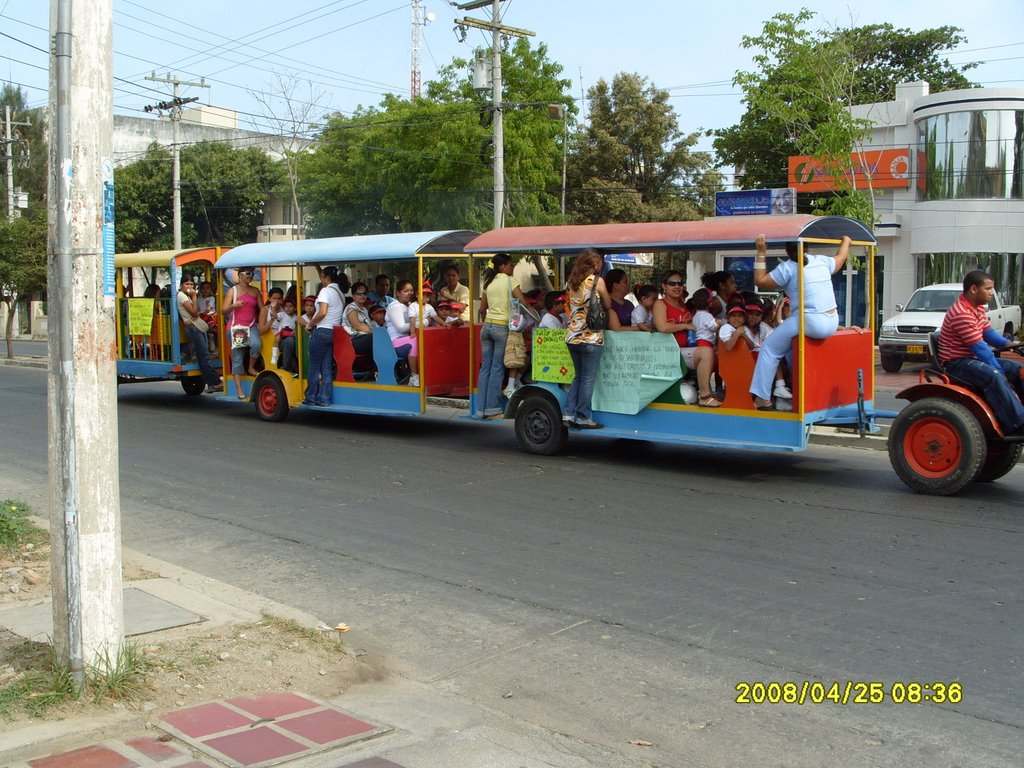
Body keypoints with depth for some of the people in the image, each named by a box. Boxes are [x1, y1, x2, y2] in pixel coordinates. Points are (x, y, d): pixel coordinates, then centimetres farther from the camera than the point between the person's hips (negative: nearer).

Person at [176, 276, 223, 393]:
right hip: (193, 328, -9)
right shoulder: (181, 295, -7)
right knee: (204, 356, -13)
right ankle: (216, 382, -18)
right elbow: (194, 312, -15)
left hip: (197, 328, 9)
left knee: (202, 357, 5)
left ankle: (211, 384, 3)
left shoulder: (187, 296, 21)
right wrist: (194, 297, -10)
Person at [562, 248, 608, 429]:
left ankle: (568, 414, 12)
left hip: (572, 336, 6)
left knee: (578, 376, 17)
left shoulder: (573, 281, 12)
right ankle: (583, 418, 5)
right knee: (588, 378, 2)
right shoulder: (597, 280, -6)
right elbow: (608, 305, 3)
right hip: (591, 336, -6)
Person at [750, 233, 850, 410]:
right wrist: (846, 241, 53)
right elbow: (840, 258, 33)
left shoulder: (787, 267, -9)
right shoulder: (822, 261, 11)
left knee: (769, 348, 4)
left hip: (809, 322, -7)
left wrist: (761, 253, 1)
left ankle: (762, 399, -1)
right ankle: (782, 385, 27)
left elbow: (760, 281, -3)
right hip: (832, 322, 8)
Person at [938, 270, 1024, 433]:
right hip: (957, 363, -11)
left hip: (973, 358, 11)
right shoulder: (962, 314, -23)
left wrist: (1006, 343, -8)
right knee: (993, 376, -34)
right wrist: (1000, 371, -18)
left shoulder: (979, 308, 10)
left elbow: (988, 332, 13)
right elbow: (980, 348, -22)